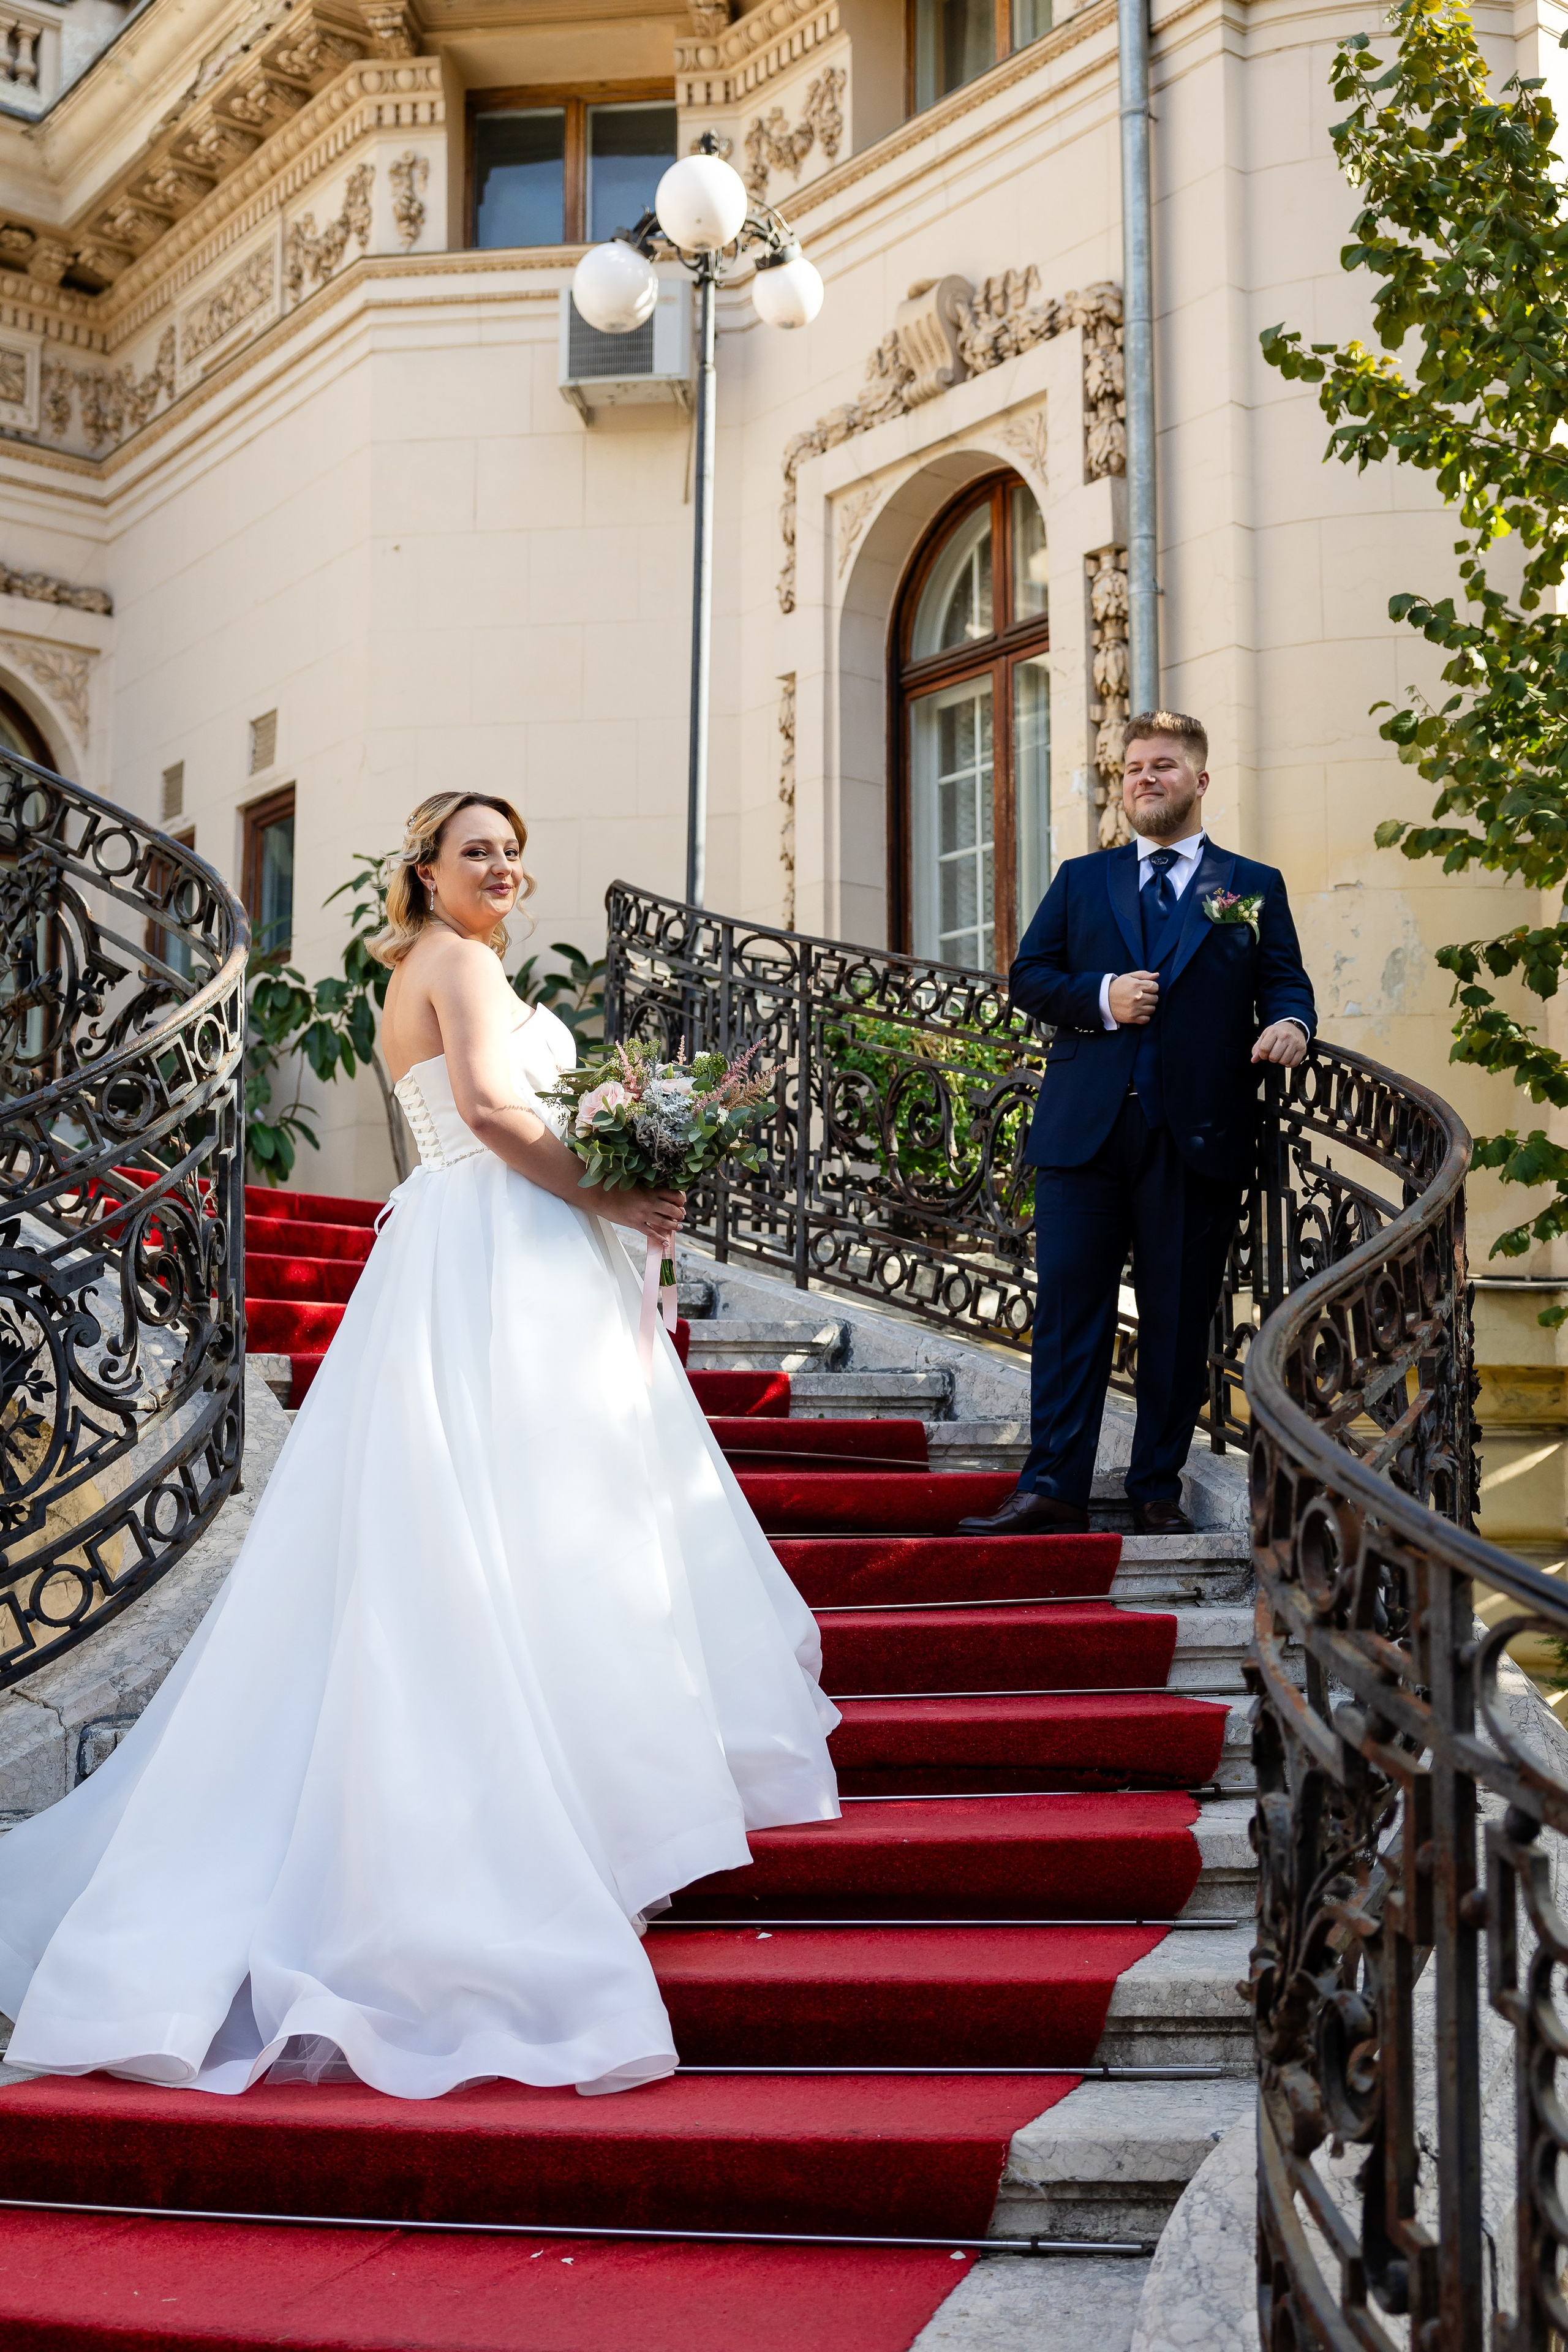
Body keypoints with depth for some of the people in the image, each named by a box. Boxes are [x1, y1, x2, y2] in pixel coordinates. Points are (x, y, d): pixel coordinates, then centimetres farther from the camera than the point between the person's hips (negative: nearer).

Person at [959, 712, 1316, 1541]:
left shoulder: (1254, 887, 14)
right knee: (1069, 1305, -3)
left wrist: (1290, 1024, -15)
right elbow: (1027, 975, 11)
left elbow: (1286, 983, 8)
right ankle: (1053, 1486, -1)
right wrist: (1100, 998, -6)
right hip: (1086, 1128, 1)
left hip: (1199, 1134, -1)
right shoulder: (1081, 880, 17)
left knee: (1179, 1318, 3)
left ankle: (1159, 1490, 12)